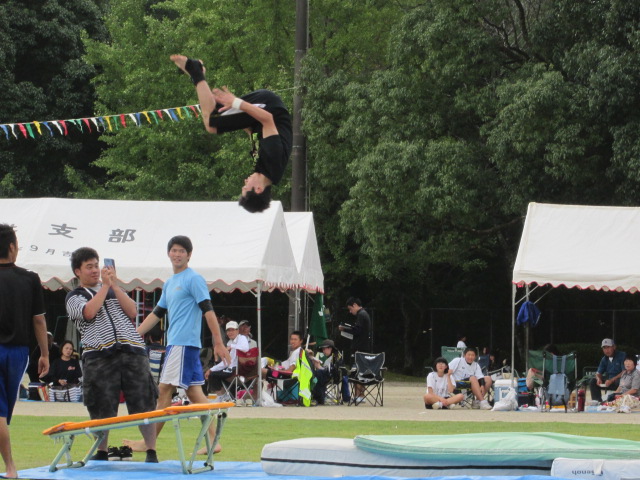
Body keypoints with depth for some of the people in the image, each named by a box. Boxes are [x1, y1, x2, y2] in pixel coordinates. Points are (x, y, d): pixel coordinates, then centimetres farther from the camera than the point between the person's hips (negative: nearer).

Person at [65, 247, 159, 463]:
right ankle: (101, 452, 13)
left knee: (143, 404, -4)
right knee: (101, 408, -1)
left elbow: (132, 312, 8)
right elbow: (89, 312, -10)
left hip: (132, 351, 2)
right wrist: (105, 285, -3)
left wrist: (114, 285, 1)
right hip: (99, 356, -2)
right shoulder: (74, 297, 11)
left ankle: (151, 451, 0)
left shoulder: (115, 290, 24)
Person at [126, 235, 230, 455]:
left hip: (183, 343, -9)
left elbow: (208, 311, -12)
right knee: (194, 391, 5)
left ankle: (149, 442, -3)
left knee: (165, 389, -6)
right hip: (175, 342, 9)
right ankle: (212, 440, 4)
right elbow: (157, 313, 25)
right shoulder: (169, 283, 19)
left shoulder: (193, 279, -7)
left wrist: (219, 343, -17)